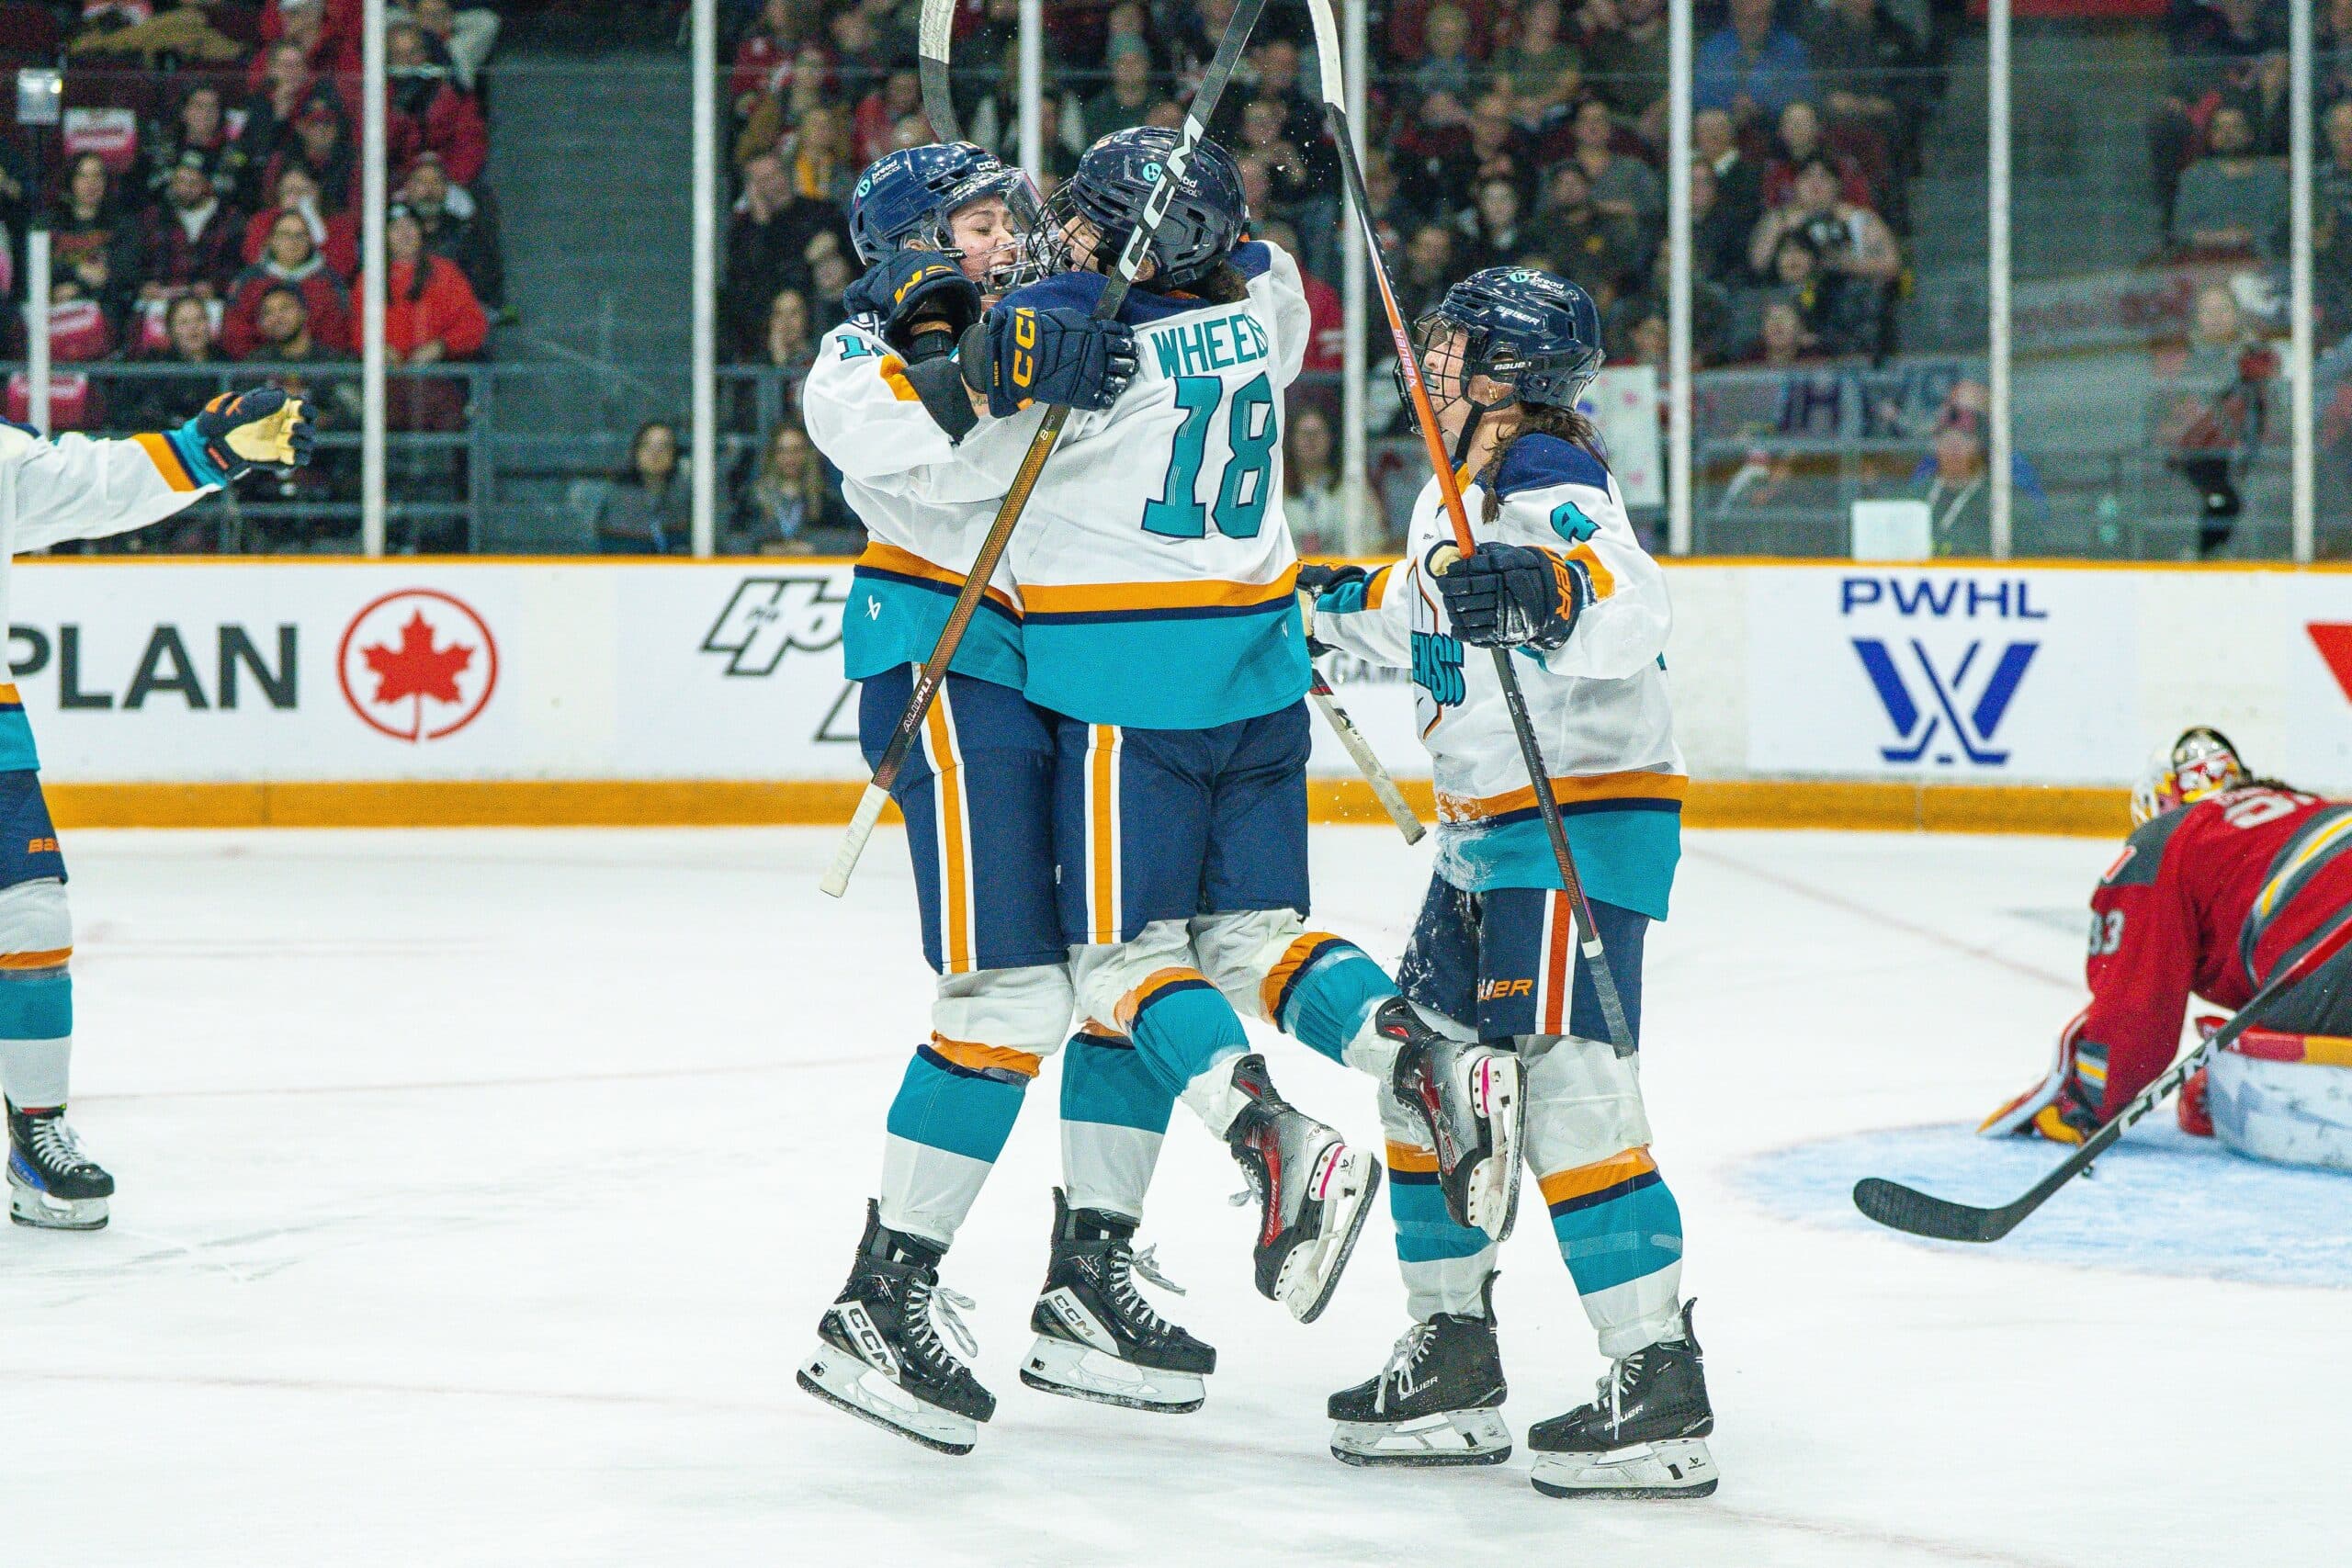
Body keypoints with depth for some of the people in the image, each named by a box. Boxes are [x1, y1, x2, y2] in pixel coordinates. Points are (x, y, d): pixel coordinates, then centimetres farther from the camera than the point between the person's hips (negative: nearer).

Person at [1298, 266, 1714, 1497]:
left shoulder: (1549, 484, -16)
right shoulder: (1461, 490, 15)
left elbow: (1630, 604, -35)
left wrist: (1551, 593, -52)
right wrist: (1336, 607, 40)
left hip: (1581, 826, -11)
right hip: (1490, 840, 11)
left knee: (1567, 1090, -16)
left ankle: (1659, 1385, -15)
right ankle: (1453, 1363, 22)